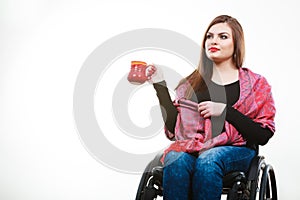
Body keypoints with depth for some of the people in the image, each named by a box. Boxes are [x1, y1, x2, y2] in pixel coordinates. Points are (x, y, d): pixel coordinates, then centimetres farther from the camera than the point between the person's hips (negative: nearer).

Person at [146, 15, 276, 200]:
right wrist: (161, 86, 5)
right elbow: (173, 129, 10)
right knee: (176, 161, -33)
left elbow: (263, 135, 1)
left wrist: (225, 110, -9)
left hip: (235, 150, -2)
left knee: (208, 160, -35)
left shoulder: (256, 84, 11)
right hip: (191, 147, 2)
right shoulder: (191, 83, 17)